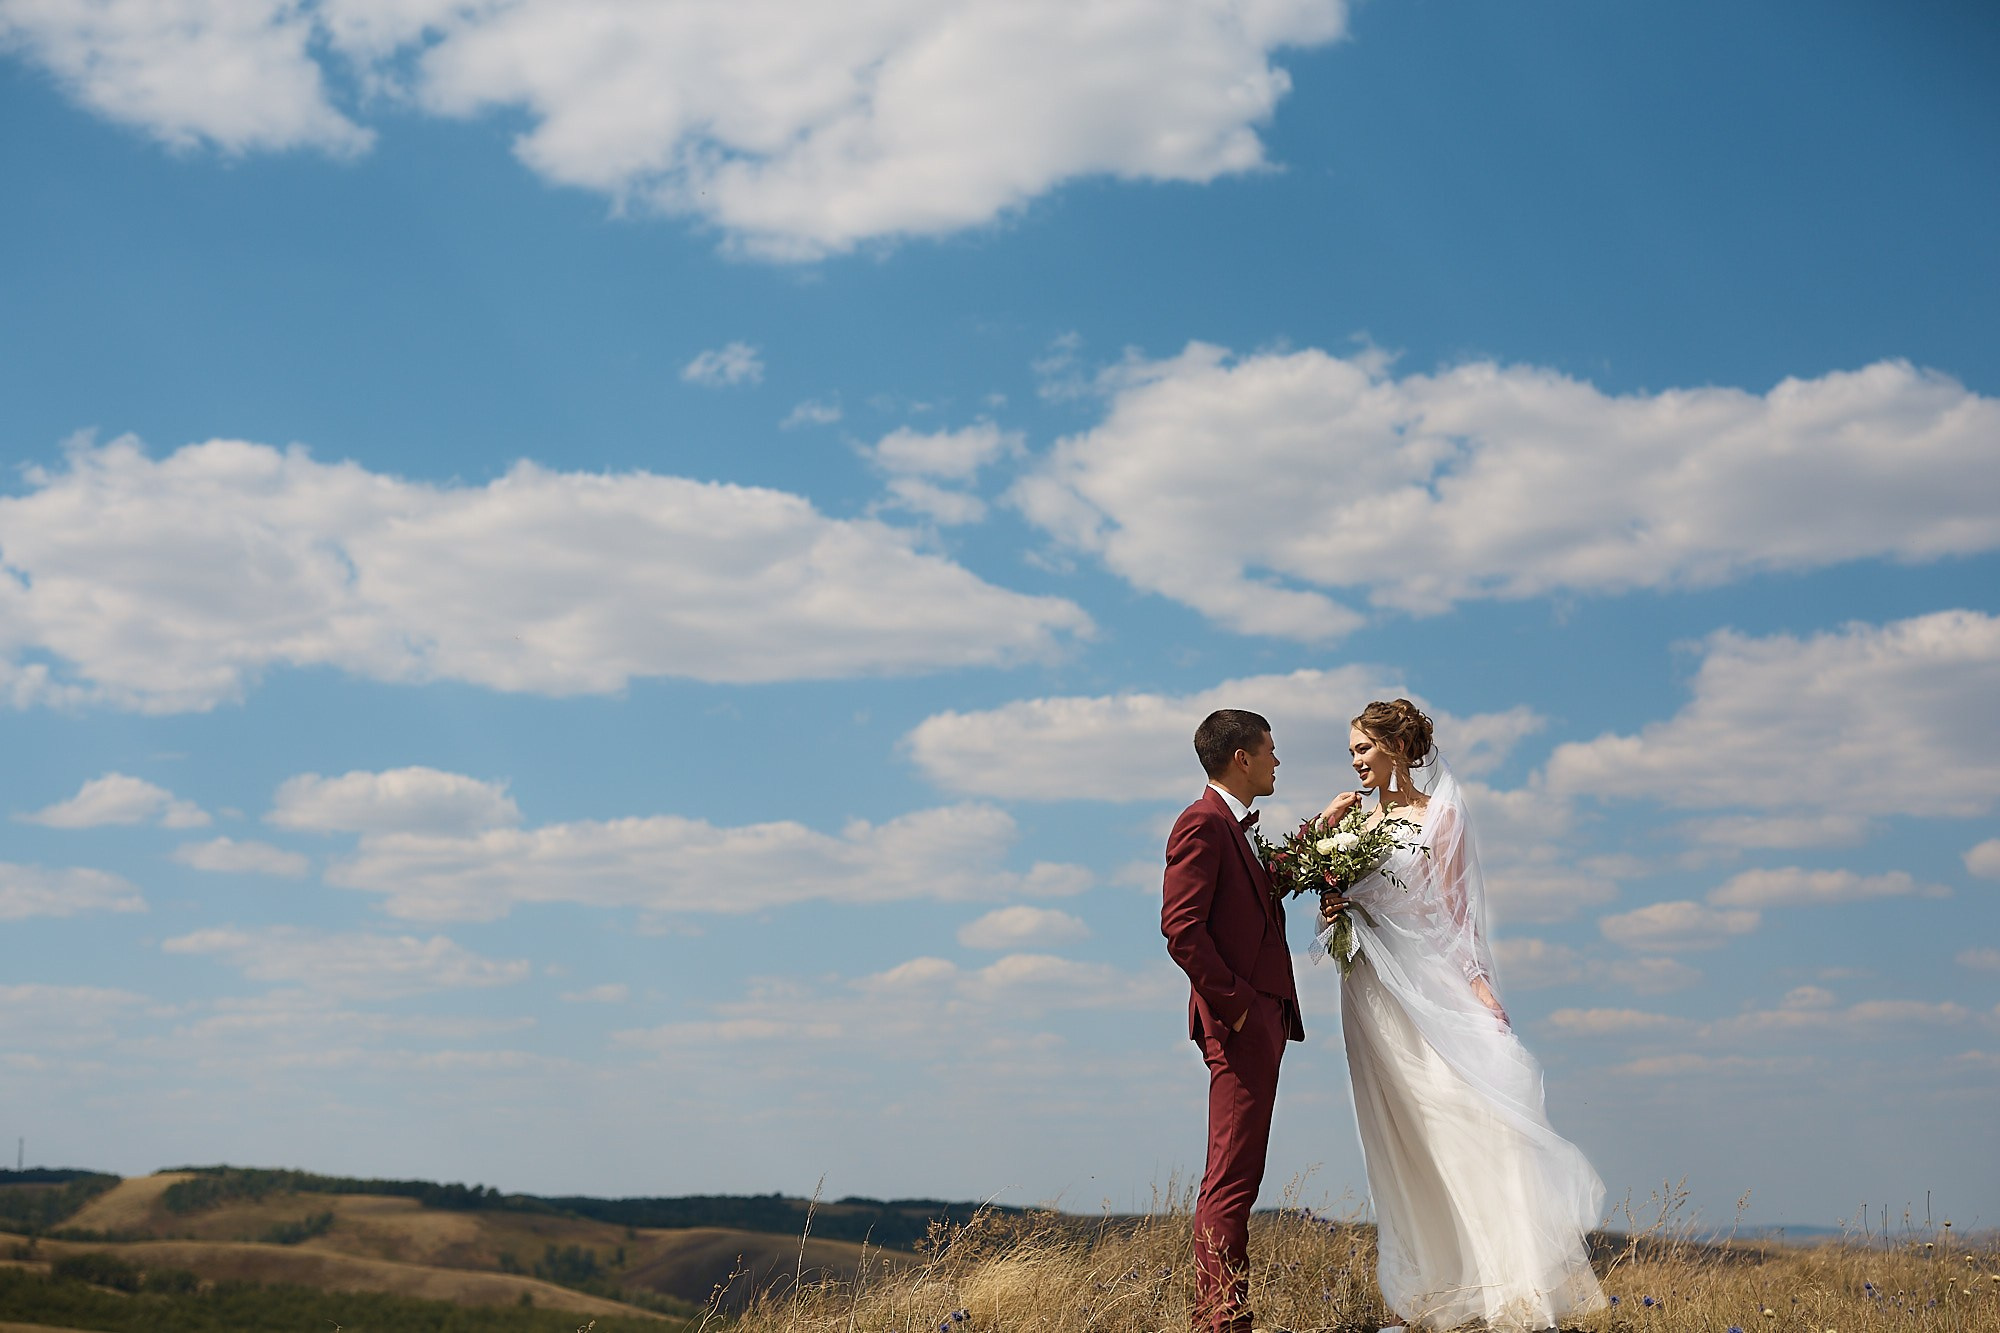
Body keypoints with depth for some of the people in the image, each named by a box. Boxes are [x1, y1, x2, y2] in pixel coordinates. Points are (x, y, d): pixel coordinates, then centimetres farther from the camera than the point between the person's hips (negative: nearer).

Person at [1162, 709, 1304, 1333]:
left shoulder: (1237, 827, 22)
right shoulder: (1203, 823, -9)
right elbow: (1181, 926, -17)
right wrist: (1234, 1004, -18)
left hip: (1263, 1017, 10)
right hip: (1239, 1022, -10)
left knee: (1236, 1177, 10)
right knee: (1232, 1178, -10)